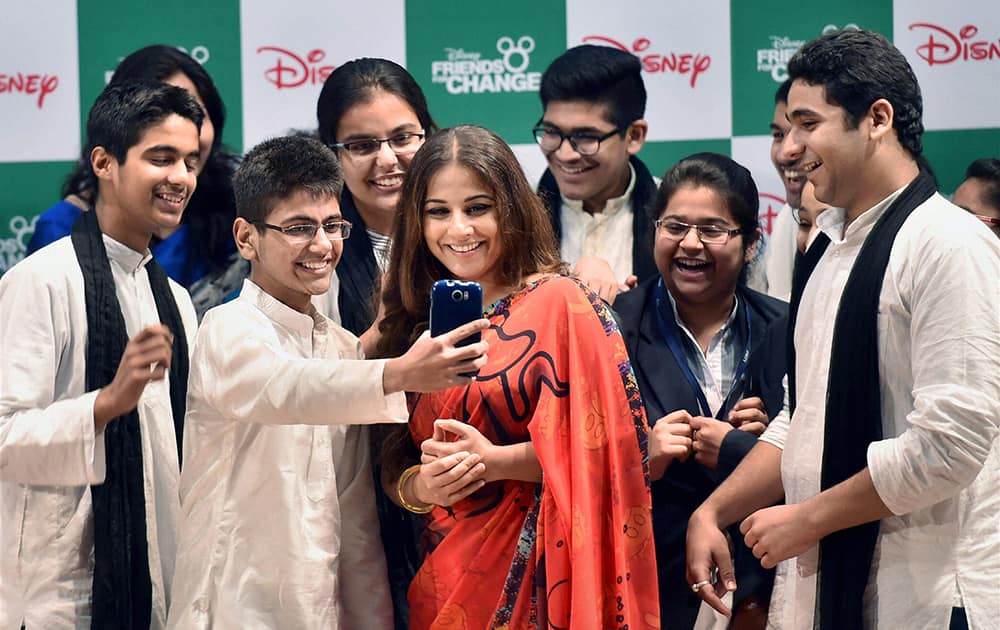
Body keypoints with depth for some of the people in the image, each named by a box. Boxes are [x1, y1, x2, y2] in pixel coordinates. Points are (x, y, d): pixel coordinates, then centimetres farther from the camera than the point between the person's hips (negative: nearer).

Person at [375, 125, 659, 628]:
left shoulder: (559, 303, -6)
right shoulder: (414, 324, 10)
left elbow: (602, 446, -11)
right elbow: (391, 464, 12)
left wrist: (495, 461, -22)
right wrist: (417, 487, -10)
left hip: (534, 577, -5)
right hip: (439, 582, 5)